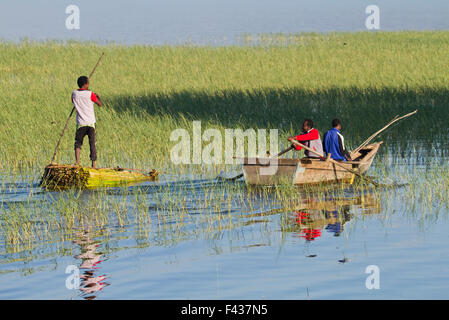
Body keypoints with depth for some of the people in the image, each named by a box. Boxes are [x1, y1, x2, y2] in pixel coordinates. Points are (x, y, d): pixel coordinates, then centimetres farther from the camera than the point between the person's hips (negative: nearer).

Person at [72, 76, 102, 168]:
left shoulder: (74, 94, 1)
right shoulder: (90, 94, -7)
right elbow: (100, 104, 1)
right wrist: (98, 97, 22)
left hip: (80, 123, 2)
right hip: (91, 123, -2)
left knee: (78, 143, 10)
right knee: (92, 144, 4)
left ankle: (77, 161, -11)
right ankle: (93, 164, 0)